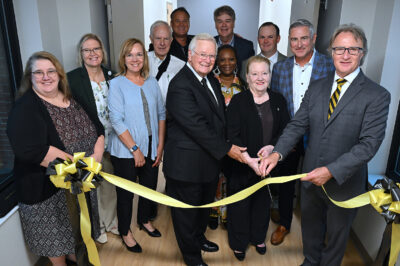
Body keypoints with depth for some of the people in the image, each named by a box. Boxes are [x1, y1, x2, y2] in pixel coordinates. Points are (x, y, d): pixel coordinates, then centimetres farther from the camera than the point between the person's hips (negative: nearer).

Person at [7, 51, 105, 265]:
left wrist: (96, 155, -14)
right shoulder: (25, 109, -16)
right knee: (55, 233, 13)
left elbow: (97, 128, 5)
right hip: (47, 189, -6)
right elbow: (29, 150, -29)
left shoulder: (73, 99, 3)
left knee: (79, 225, 24)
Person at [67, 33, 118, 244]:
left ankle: (111, 221, 38)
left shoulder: (111, 76, 4)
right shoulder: (72, 78, -9)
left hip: (112, 141, 4)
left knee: (111, 183, 16)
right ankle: (97, 227, 32)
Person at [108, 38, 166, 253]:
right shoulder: (116, 84, -8)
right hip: (125, 151, -4)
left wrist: (160, 145, 0)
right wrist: (135, 149, -15)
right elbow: (116, 120, -14)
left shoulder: (152, 82, 5)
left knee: (150, 187, 18)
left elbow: (161, 114, 7)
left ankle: (145, 220, 45)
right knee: (126, 193, 10)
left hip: (151, 148, 5)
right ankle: (125, 231, 33)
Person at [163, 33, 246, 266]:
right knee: (187, 211, 13)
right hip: (187, 165, -9)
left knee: (205, 205, 27)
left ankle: (199, 237, 52)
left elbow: (219, 116, 15)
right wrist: (226, 149, -20)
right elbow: (197, 126, -26)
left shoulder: (210, 79, 8)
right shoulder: (180, 85, -22)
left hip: (210, 160, 9)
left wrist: (224, 146, 7)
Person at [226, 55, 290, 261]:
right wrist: (249, 160, -25)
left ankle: (258, 238, 43)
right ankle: (238, 243, 32)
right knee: (240, 204, 10)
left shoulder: (278, 101, 4)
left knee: (263, 202, 19)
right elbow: (232, 136, -15)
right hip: (242, 165, -3)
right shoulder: (238, 101, -9)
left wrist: (271, 146, -16)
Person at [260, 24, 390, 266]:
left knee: (337, 234, 21)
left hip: (344, 182, -4)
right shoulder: (317, 87, 1)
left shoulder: (377, 95, -14)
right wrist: (277, 153, -17)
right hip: (311, 177, 4)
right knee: (310, 226, 26)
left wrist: (331, 171, -29)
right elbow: (298, 125, -2)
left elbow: (369, 143, -21)